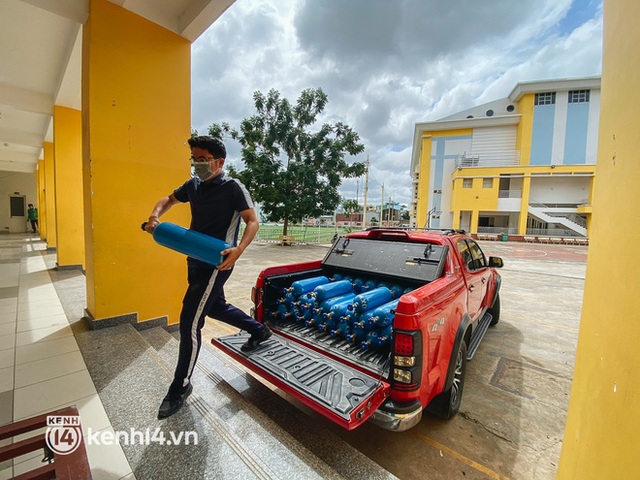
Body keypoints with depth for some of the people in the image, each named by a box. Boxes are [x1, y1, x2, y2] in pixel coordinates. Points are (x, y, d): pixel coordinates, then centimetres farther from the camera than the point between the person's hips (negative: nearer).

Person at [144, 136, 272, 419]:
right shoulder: (193, 185, 8)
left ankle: (181, 386, 14)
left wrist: (239, 249, -32)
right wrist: (155, 216, 1)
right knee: (215, 307, 22)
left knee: (189, 321, -6)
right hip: (194, 259, 8)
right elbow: (169, 199, 23)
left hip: (217, 262, -8)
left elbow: (252, 221, -15)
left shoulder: (232, 187, -11)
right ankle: (259, 330, 42)